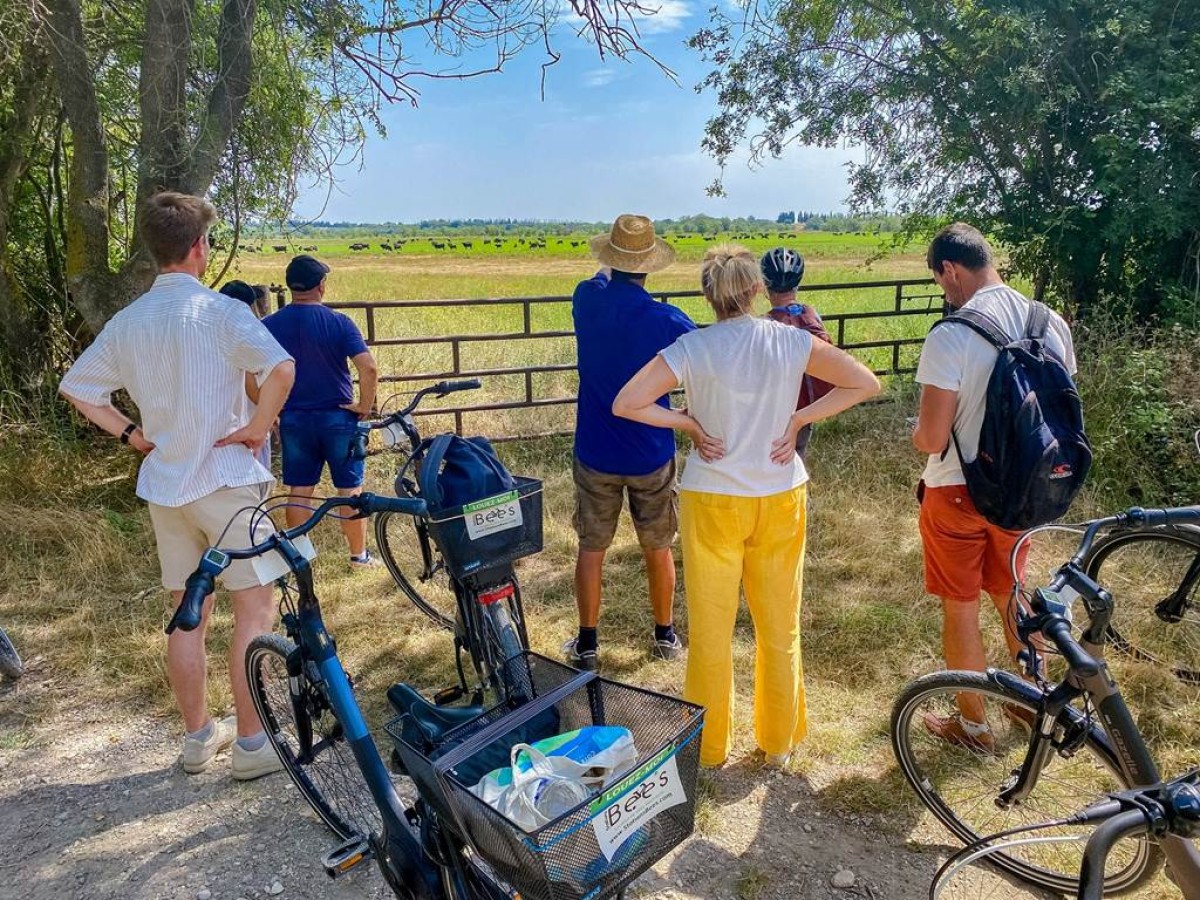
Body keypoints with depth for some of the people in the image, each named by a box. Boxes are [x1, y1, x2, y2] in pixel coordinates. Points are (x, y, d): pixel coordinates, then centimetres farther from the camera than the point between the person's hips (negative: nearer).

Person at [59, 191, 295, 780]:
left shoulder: (126, 321, 7)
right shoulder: (219, 310, -12)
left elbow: (75, 388, 13)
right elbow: (281, 367, -27)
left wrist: (131, 433, 11)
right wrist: (256, 428, -15)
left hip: (163, 486, 7)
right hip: (223, 480, -6)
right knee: (255, 606, 3)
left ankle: (197, 737, 26)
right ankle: (252, 743, 8)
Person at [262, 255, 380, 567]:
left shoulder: (268, 326, -3)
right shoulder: (339, 323, -11)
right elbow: (369, 368, -21)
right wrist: (365, 406, -9)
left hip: (293, 419, 3)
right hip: (338, 417, -2)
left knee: (299, 489, 13)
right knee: (351, 488, 10)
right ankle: (359, 554, 20)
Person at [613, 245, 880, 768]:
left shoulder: (693, 348, -13)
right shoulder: (791, 341, -7)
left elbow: (625, 403, -18)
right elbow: (864, 383, -2)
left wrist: (689, 424, -8)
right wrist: (799, 419, -3)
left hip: (712, 502, -2)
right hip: (781, 500, 2)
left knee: (710, 631, 13)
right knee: (781, 627, 17)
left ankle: (709, 749, 28)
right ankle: (779, 744, 32)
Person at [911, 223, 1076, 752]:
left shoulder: (951, 337, -22)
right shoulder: (1052, 324, -2)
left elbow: (931, 438, -22)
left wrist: (917, 433, 0)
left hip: (957, 493, -6)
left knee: (960, 609, 11)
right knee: (1011, 596, 25)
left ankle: (972, 724, 27)